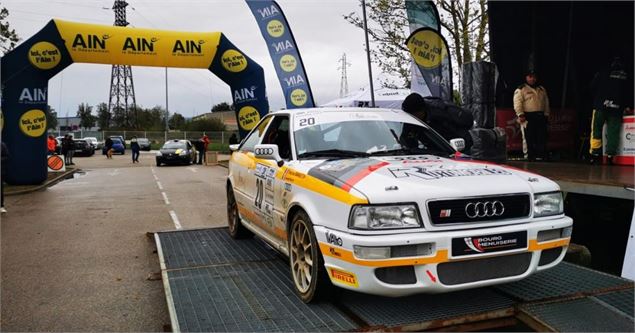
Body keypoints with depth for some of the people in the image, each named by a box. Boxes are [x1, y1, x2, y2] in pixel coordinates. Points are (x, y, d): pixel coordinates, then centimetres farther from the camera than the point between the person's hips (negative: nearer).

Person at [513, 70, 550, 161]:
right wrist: (520, 114, -18)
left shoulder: (542, 89, 21)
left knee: (542, 137, 1)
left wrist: (546, 114, 14)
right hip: (528, 117, -5)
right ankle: (531, 156, 0)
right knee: (530, 138, -5)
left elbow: (546, 103, 22)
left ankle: (541, 155, 6)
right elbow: (517, 103, -9)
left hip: (541, 116, 5)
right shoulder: (521, 89, 2)